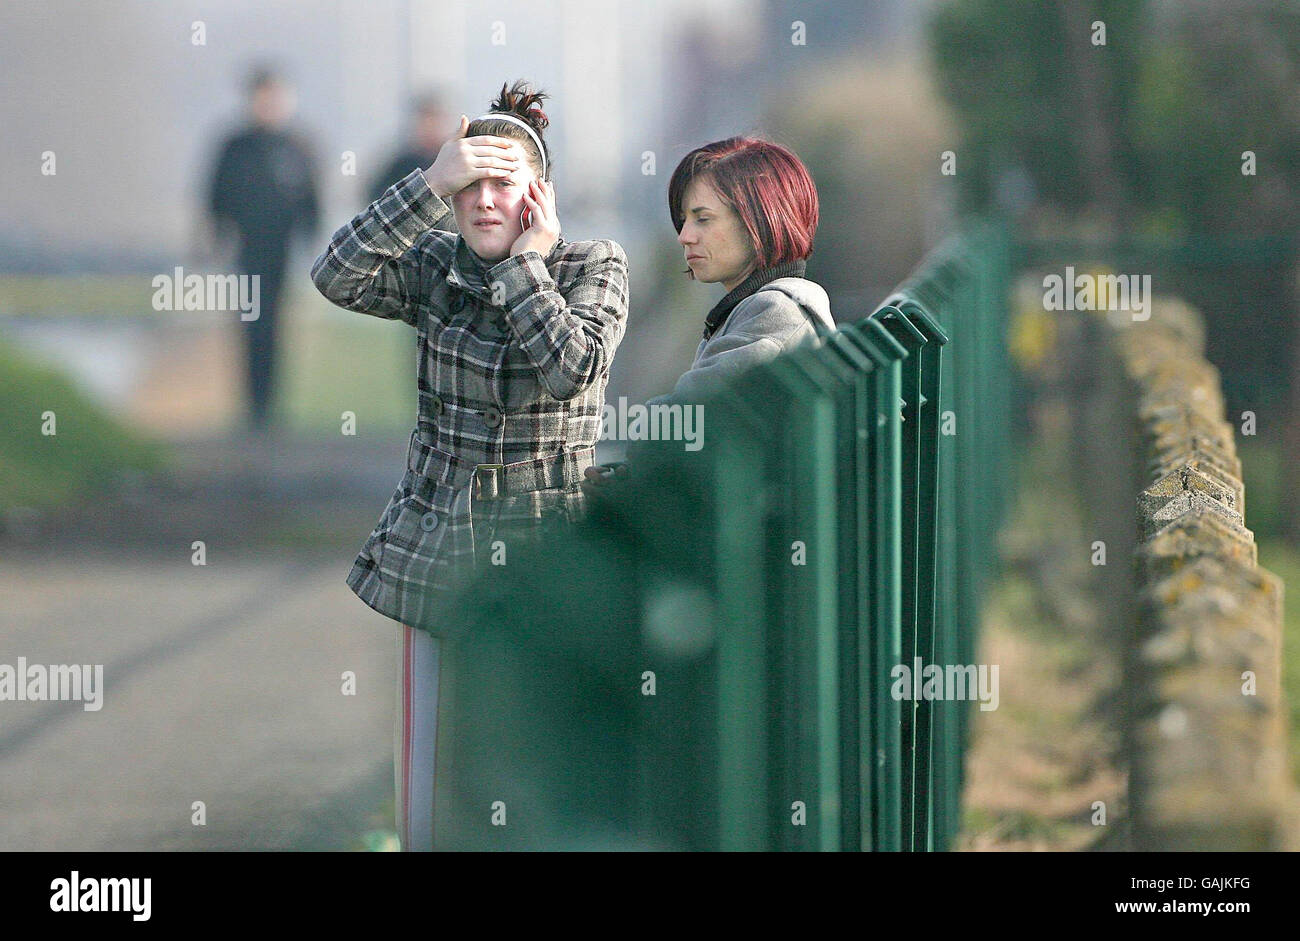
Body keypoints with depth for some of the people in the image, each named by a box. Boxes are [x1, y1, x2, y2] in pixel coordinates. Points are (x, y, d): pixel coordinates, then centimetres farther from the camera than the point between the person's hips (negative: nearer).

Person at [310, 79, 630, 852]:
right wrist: (431, 183, -18)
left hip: (547, 554, -3)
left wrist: (527, 261, -11)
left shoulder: (595, 267, -2)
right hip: (441, 551, 3)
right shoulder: (435, 269, 4)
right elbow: (338, 277, -14)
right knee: (428, 800, 3)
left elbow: (568, 367, -20)